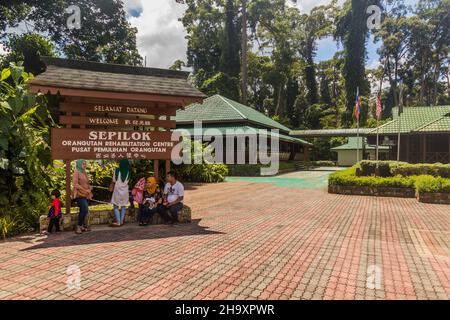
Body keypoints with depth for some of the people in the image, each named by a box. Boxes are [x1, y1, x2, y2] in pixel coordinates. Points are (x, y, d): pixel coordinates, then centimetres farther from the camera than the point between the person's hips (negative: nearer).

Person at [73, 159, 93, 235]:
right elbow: (75, 184, -13)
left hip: (86, 195, 8)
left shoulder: (84, 172, 16)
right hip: (80, 194, -8)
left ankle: (82, 226, 14)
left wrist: (89, 189, 4)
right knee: (85, 210, -16)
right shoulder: (76, 172, -6)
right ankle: (79, 227, -5)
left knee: (83, 211, 8)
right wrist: (85, 190, -13)